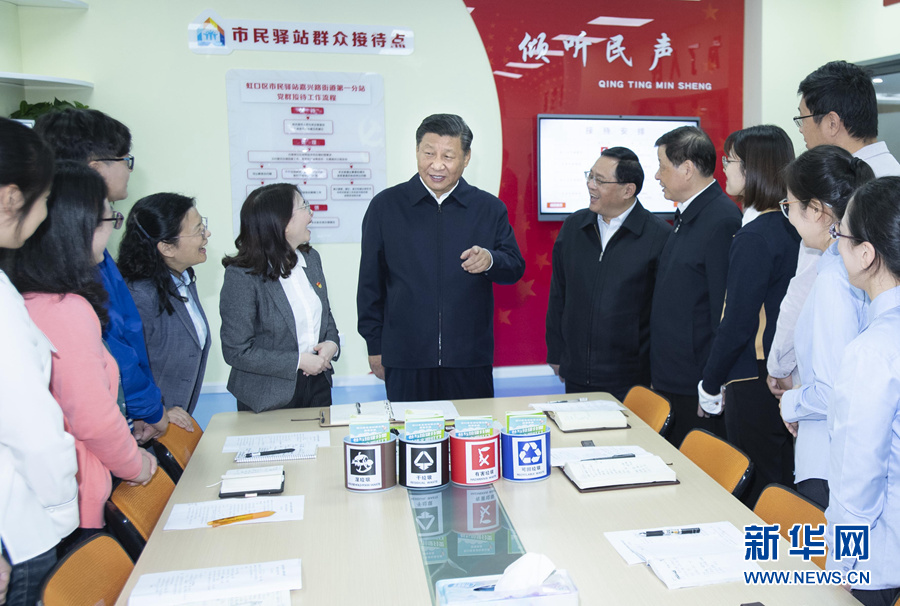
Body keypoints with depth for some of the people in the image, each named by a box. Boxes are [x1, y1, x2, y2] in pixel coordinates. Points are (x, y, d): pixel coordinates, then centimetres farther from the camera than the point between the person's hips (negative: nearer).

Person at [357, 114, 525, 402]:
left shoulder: (490, 208, 6)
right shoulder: (386, 205, 3)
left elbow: (516, 267, 9)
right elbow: (370, 282, 7)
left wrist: (490, 260, -15)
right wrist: (375, 346, 6)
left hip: (470, 359, 1)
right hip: (405, 361, 0)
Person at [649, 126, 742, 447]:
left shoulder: (722, 220, -17)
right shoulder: (686, 216, 13)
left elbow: (726, 309, -20)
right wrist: (660, 374, 17)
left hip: (697, 387, -9)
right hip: (671, 382, 9)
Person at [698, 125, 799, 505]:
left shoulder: (754, 238, -19)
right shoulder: (789, 229, 7)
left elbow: (738, 323, -19)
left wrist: (711, 384, -7)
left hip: (755, 385, -9)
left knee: (753, 494, 4)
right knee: (781, 485, 18)